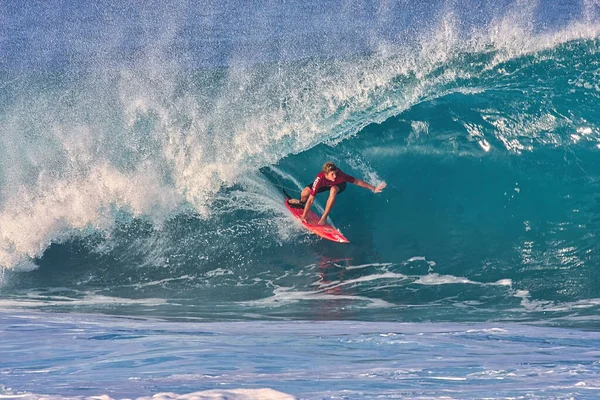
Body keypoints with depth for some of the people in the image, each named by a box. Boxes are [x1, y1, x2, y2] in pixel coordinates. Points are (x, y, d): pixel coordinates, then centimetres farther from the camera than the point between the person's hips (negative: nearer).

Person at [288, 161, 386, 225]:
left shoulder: (340, 175, -42)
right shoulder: (320, 178, -42)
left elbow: (357, 182, -28)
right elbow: (311, 199, -39)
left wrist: (373, 188, -23)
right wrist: (304, 216, -34)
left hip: (339, 185, -1)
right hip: (324, 184, 1)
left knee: (333, 190, -37)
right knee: (305, 193, -16)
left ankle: (324, 218, -25)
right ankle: (301, 203, 26)